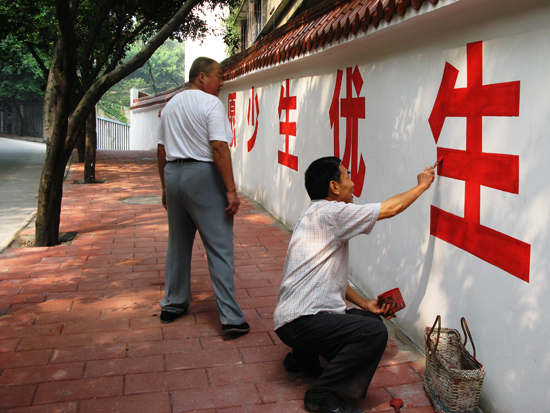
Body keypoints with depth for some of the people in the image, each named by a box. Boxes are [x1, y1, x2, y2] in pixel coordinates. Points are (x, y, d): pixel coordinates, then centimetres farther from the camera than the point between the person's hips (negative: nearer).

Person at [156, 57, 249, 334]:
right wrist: (231, 190, -17)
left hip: (173, 174, 8)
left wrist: (165, 187, 24)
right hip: (203, 176, -7)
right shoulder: (211, 103, -8)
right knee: (219, 248, -5)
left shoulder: (171, 105, 15)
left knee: (178, 244, 18)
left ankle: (172, 305, 28)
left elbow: (161, 151, 17)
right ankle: (230, 317, -4)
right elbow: (219, 148, -17)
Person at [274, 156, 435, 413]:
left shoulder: (316, 217, 17)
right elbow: (390, 208, -9)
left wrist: (364, 303, 13)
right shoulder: (329, 213, -15)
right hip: (300, 321, -11)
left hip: (307, 314, 11)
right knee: (374, 332, -24)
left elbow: (331, 277, 20)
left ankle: (303, 358, 21)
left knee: (371, 318, 18)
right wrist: (421, 185, 6)